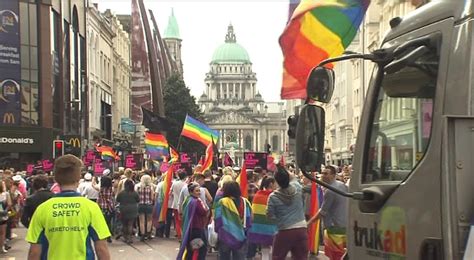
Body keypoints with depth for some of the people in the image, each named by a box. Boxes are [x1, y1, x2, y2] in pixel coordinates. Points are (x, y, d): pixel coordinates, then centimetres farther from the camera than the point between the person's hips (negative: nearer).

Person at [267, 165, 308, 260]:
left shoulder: (273, 196, -10)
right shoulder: (297, 188, -2)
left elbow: (270, 215, -1)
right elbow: (293, 178, 21)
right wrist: (282, 169, 21)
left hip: (284, 232, -3)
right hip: (301, 230, 3)